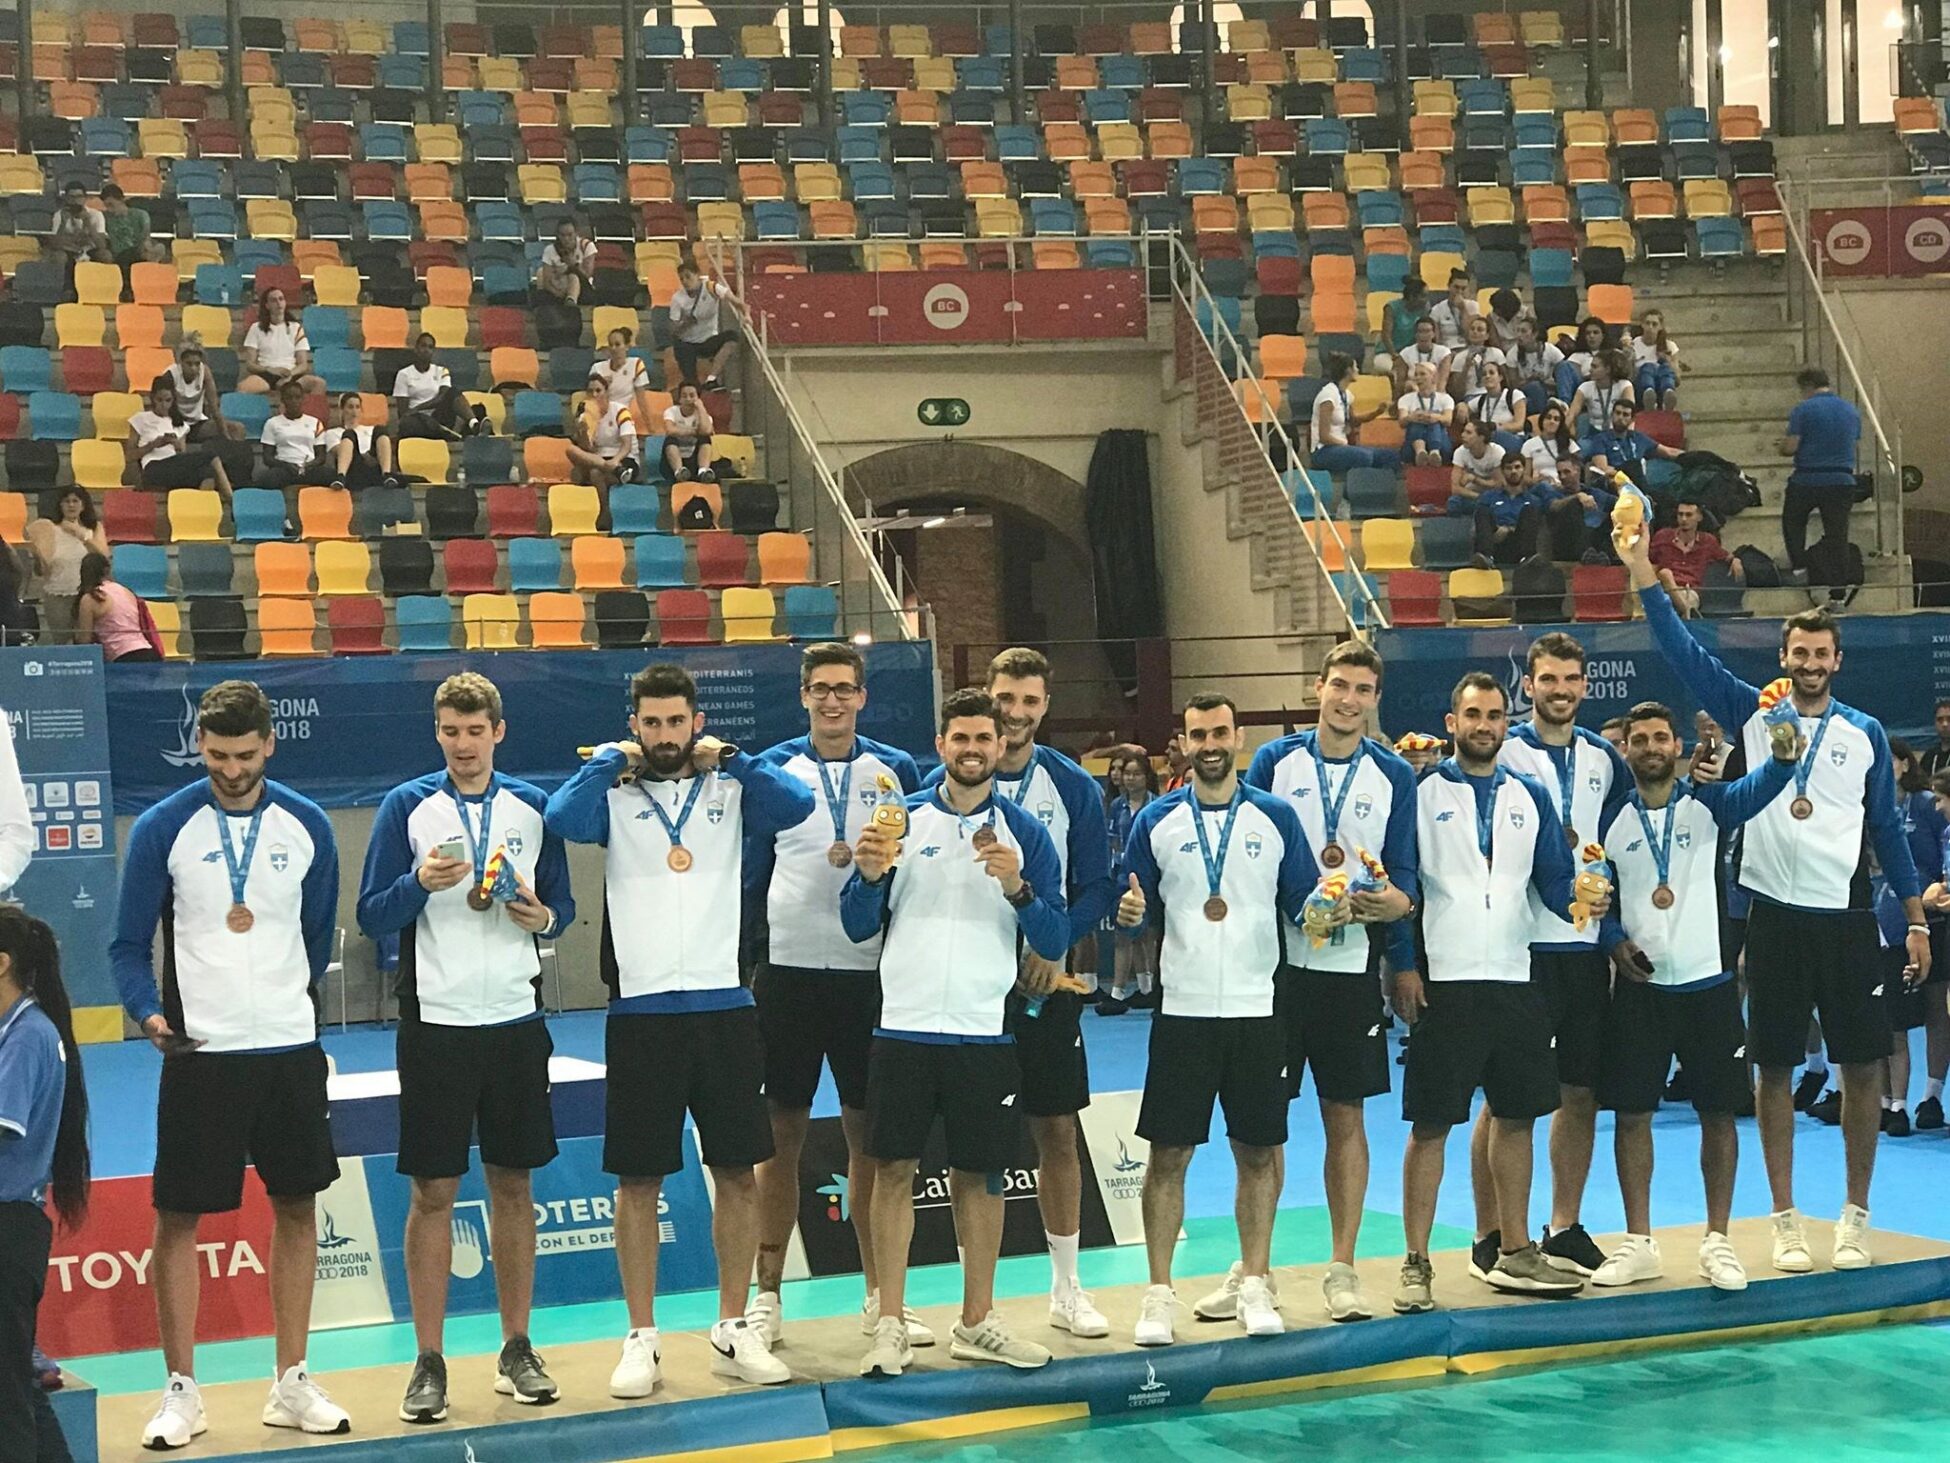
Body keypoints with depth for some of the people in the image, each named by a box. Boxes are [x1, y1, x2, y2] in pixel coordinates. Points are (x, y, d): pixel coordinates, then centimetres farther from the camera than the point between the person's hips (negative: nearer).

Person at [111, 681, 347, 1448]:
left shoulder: (307, 826, 3)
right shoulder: (162, 829, -4)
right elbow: (129, 944, -1)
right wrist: (150, 1011, -16)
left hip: (290, 1050, 3)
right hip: (199, 1054, -3)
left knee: (297, 1208, 8)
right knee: (179, 1216, 1)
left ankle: (291, 1384, 20)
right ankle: (181, 1391, 14)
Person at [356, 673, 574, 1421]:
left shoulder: (533, 806, 6)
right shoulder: (406, 806, -1)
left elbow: (562, 903, 13)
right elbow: (372, 915, -3)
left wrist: (544, 916, -8)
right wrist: (420, 882, -20)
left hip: (515, 1020, 2)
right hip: (436, 1022, -2)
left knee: (513, 1185, 9)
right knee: (433, 1192, 1)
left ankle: (516, 1350, 19)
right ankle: (429, 1362, 9)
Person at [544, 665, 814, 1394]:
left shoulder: (731, 790, 7)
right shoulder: (614, 795, 3)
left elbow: (797, 804, -12)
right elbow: (563, 819, -18)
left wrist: (727, 756, -4)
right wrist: (611, 757, -5)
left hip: (725, 1005, 2)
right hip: (641, 1009, -2)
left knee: (738, 1171, 7)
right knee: (639, 1178, 4)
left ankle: (733, 1331, 20)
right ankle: (641, 1339, 15)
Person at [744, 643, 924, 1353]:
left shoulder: (896, 770, 5)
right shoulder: (771, 769, 4)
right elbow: (748, 870, 6)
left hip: (872, 975, 1)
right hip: (789, 974, -1)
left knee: (871, 1132, 6)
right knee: (782, 1133, 3)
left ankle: (880, 1296, 16)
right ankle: (766, 1296, 12)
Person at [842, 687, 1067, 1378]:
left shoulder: (1024, 832, 3)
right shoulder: (902, 818, 3)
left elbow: (1055, 942, 0)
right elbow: (858, 926, 3)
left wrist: (1018, 888, -17)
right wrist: (869, 876, -17)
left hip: (986, 1032, 1)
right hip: (904, 1028, 0)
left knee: (980, 1175, 8)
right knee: (893, 1169, 0)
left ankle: (977, 1322, 20)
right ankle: (890, 1326, 8)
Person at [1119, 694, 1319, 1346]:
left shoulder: (1276, 816, 4)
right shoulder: (1157, 821, 4)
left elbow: (1302, 900, 7)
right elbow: (1134, 906, 7)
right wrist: (1131, 912, -15)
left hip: (1257, 1010, 1)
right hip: (1182, 1011, -1)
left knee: (1259, 1151, 6)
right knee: (1168, 1152, 0)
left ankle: (1253, 1285, 19)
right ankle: (1158, 1293, 9)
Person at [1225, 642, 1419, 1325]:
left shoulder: (1394, 775, 5)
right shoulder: (1274, 762, 4)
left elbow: (1405, 874, 3)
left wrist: (1392, 902, -18)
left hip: (1352, 966, 0)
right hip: (1277, 961, 0)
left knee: (1346, 1117, 6)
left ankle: (1342, 1270, 15)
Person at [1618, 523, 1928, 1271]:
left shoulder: (1865, 733, 6)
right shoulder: (1753, 714, 4)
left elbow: (1887, 829, 10)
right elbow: (1685, 652, -3)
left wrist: (1916, 919, 7)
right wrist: (1642, 570, -11)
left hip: (1846, 917, 1)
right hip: (1774, 918, -1)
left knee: (1863, 1067, 3)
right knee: (1774, 1070, 4)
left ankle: (1855, 1216, 16)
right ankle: (1785, 1219, 14)